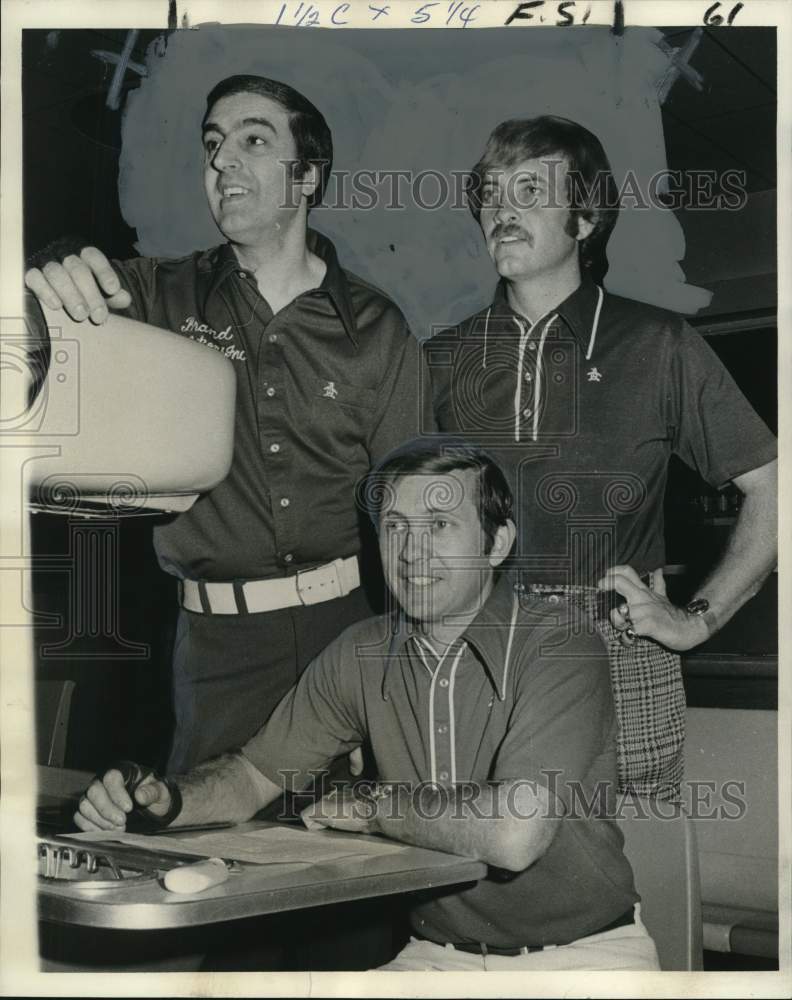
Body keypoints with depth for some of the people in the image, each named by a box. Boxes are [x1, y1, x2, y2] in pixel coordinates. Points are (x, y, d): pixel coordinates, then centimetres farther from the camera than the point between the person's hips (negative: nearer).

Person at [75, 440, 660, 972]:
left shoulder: (561, 652, -19)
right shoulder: (363, 655, 0)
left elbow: (514, 834, -31)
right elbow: (257, 774, 10)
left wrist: (368, 807, -16)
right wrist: (164, 801, -12)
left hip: (583, 952, -3)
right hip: (439, 954, 4)